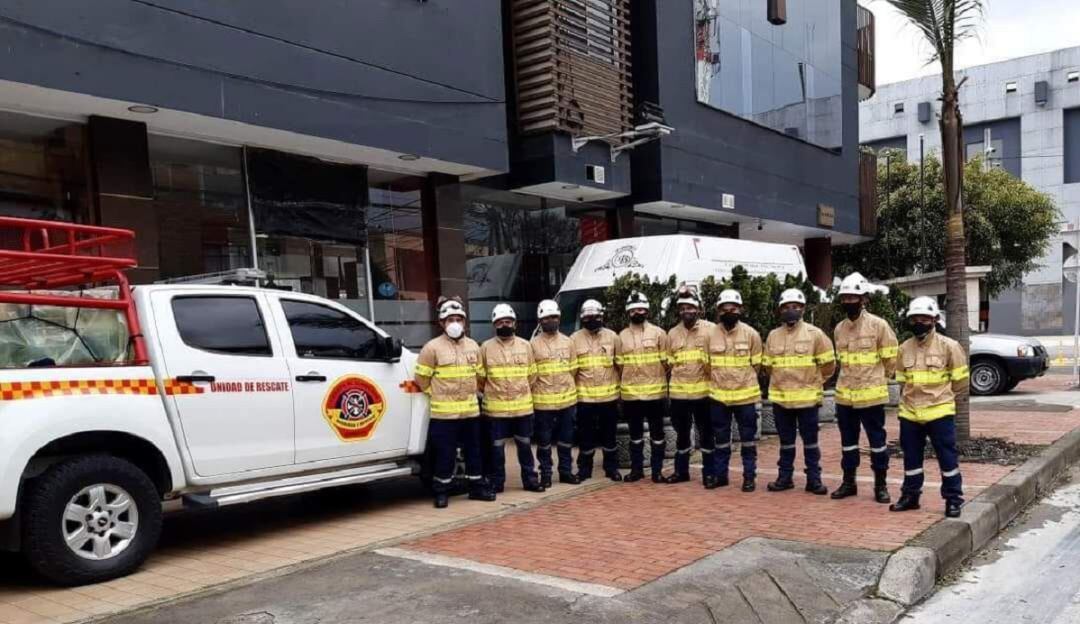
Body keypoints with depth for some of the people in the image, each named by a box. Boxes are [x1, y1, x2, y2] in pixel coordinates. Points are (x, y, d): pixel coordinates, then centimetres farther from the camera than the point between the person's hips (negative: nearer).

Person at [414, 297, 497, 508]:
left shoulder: (473, 346, 9)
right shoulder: (432, 347, -7)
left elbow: (480, 375, 18)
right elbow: (421, 378, -5)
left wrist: (470, 394, 14)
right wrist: (438, 395, 2)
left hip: (471, 410, 5)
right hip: (444, 413, -5)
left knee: (473, 451, 13)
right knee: (445, 454, 0)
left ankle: (477, 487, 25)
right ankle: (441, 492, 13)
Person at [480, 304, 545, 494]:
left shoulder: (525, 346, 4)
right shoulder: (486, 347, -3)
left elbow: (532, 374, 11)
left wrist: (521, 391, 10)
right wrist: (492, 391, 8)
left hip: (523, 406, 2)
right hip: (496, 407, -2)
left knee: (525, 445, 12)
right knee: (497, 447, 6)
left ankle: (530, 479, 22)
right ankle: (496, 482, 17)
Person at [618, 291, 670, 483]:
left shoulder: (658, 333, 0)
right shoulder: (622, 336, 7)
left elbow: (666, 362, 1)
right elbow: (619, 365, 9)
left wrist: (663, 383, -2)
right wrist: (623, 386, 5)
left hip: (655, 392, -2)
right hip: (630, 393, 2)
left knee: (657, 433, 4)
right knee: (635, 434, 11)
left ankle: (657, 470, 13)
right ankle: (636, 469, 21)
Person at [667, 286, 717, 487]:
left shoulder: (710, 329, -4)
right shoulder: (672, 333, 8)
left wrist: (711, 379, -10)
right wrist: (678, 379, 6)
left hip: (703, 391, -4)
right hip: (678, 392, 4)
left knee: (706, 433, 4)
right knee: (681, 433, 13)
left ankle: (709, 473, 14)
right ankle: (681, 471, 25)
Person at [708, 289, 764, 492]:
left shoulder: (751, 334, -5)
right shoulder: (710, 334, -1)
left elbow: (756, 364, 4)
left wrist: (744, 382, 9)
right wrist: (718, 382, 11)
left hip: (745, 395, -2)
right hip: (718, 395, 2)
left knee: (748, 438, 6)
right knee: (721, 438, 11)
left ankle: (749, 477, 15)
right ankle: (721, 475, 22)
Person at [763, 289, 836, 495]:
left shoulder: (815, 334, -3)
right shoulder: (773, 335, 6)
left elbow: (828, 364, 1)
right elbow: (768, 365, 17)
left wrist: (812, 383, 7)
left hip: (807, 397, -3)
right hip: (780, 397, 3)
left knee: (810, 440, 5)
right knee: (786, 441, 12)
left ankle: (814, 479, 12)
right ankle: (785, 477, 20)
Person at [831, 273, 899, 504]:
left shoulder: (878, 325, -9)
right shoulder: (839, 328, 7)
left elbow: (890, 359, -2)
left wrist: (876, 380, 7)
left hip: (871, 395, -5)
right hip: (844, 395, 5)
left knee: (877, 439, 5)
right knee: (848, 440, 13)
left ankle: (881, 485, 16)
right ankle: (848, 482, 24)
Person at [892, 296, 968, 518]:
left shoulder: (948, 346, -6)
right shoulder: (904, 348, 6)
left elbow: (960, 380, 1)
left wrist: (941, 396, 8)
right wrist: (912, 397, 14)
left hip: (939, 412, -4)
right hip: (910, 412, 4)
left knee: (947, 457, 2)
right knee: (911, 457, 13)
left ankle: (953, 499, 13)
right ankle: (910, 495, 25)